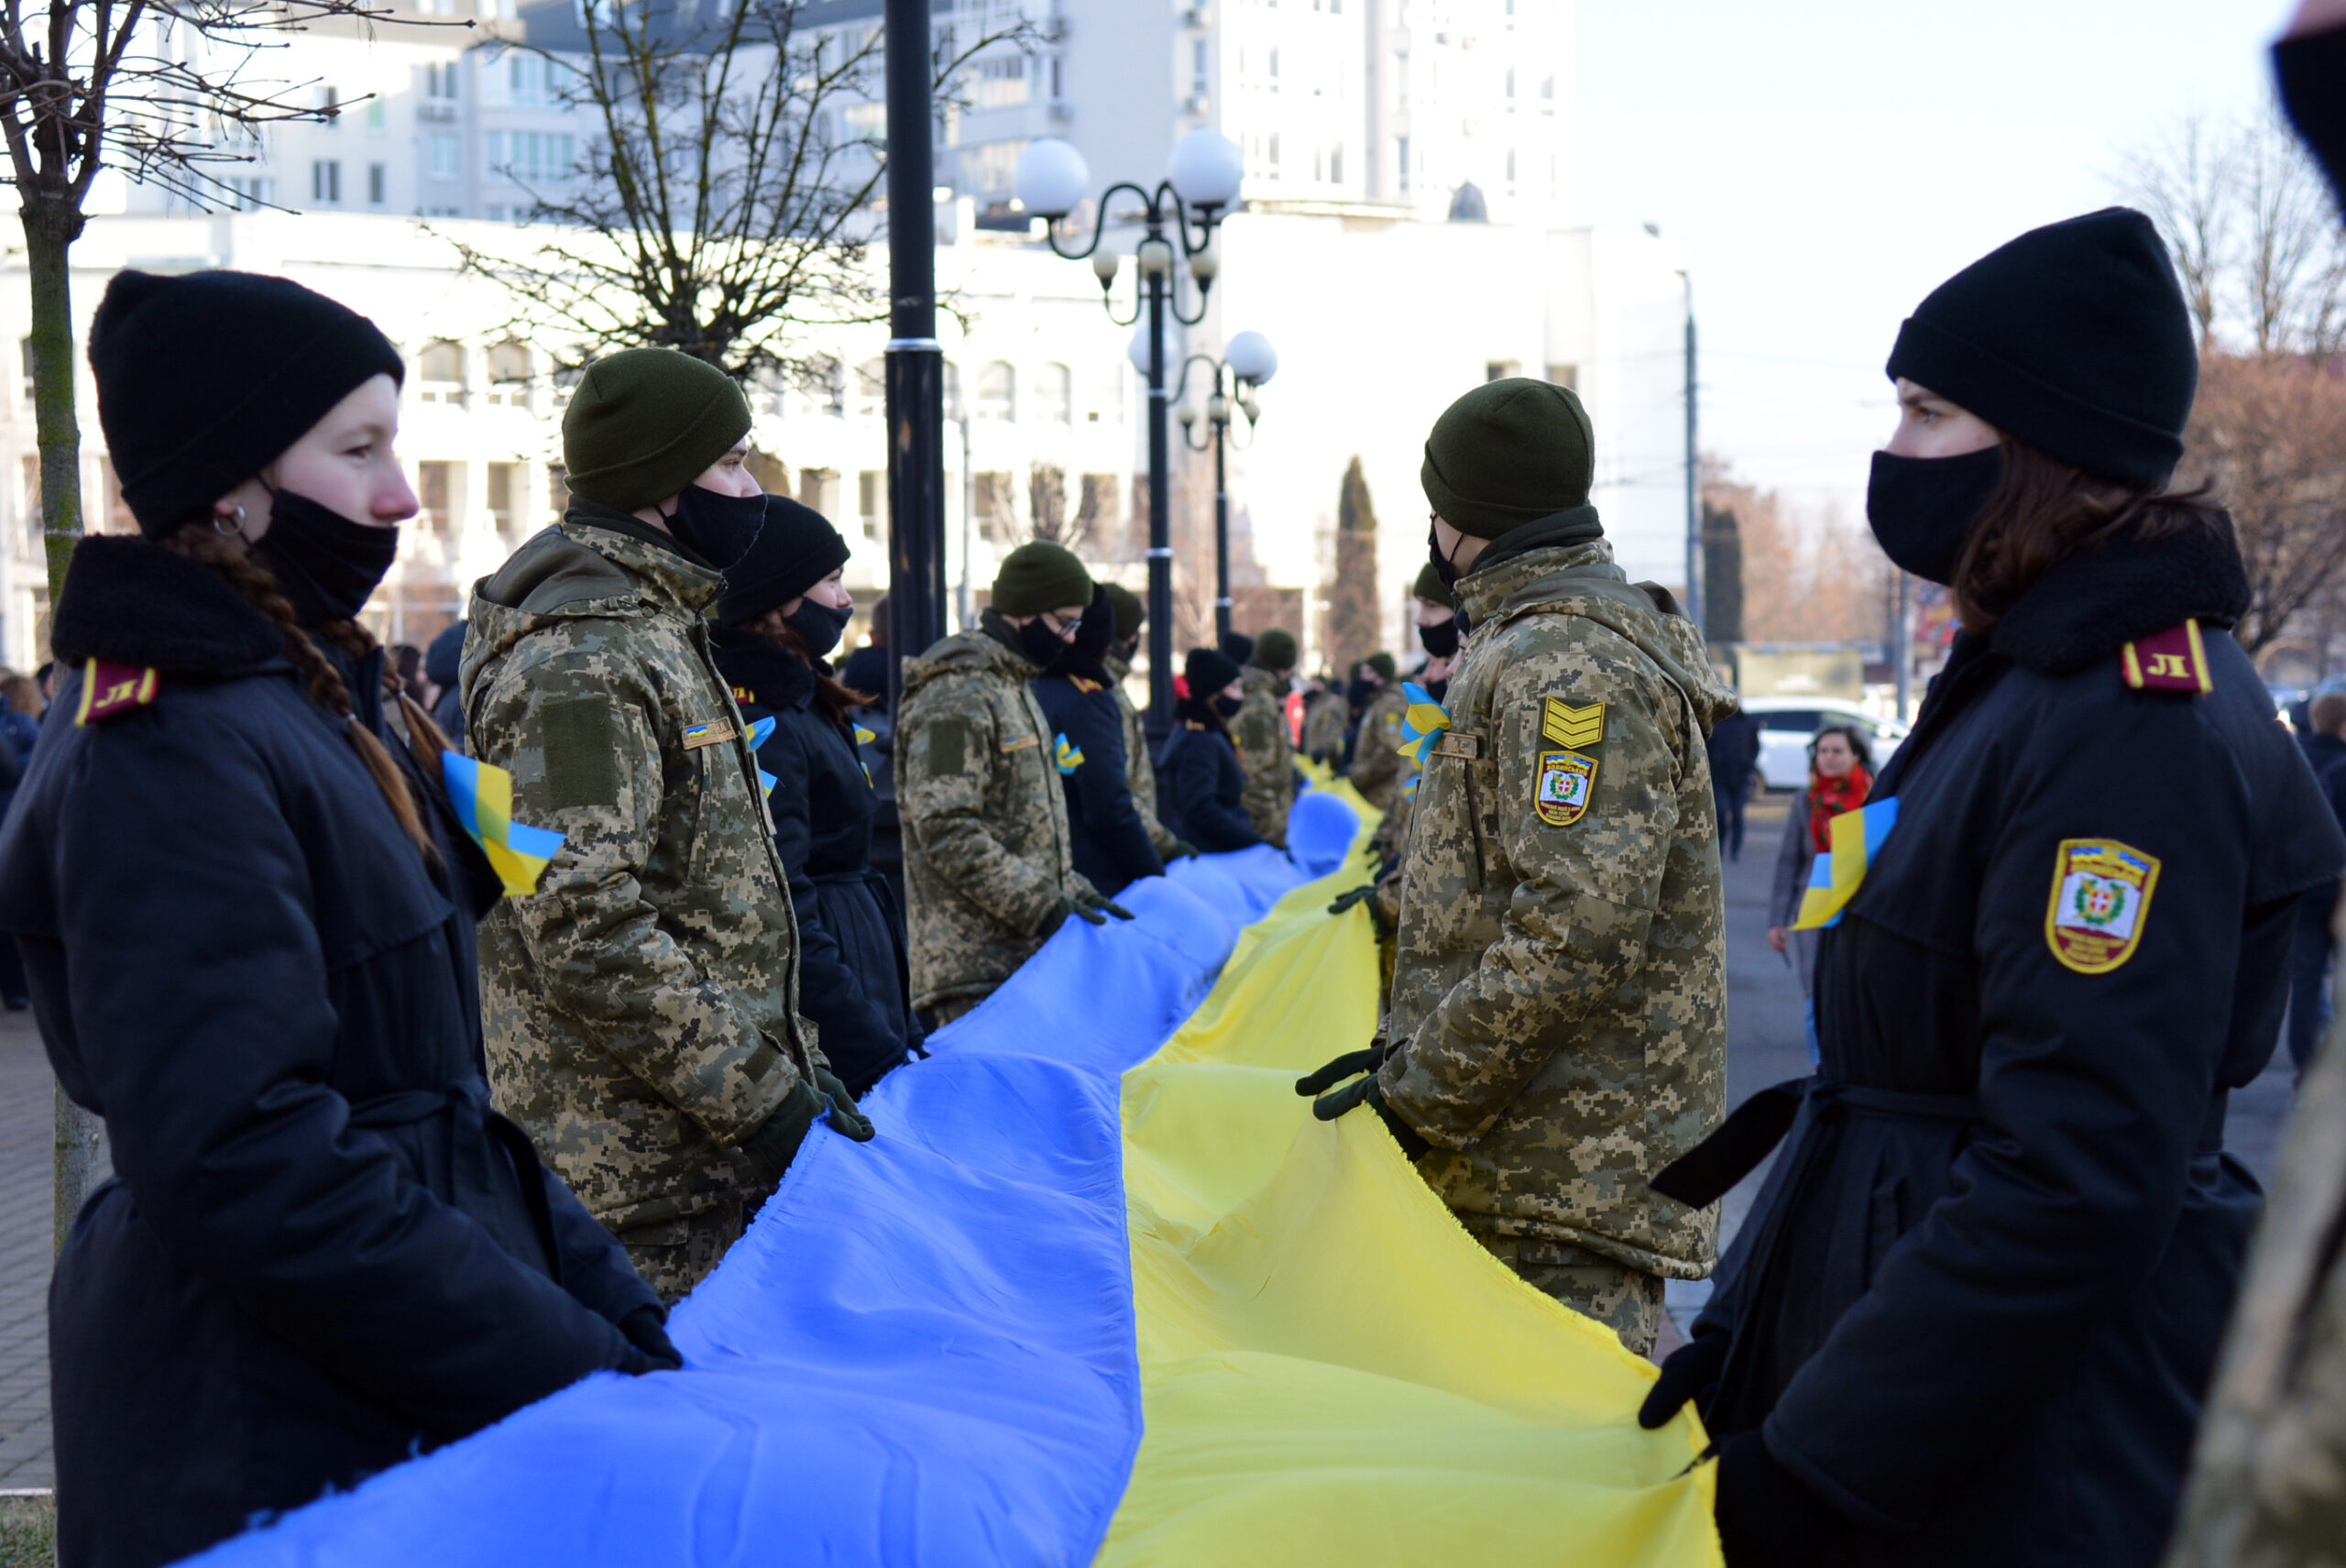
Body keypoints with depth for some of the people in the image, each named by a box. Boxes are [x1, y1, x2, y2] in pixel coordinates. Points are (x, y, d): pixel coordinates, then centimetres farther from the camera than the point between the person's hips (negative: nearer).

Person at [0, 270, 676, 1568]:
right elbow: (246, 1165, -24)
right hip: (270, 1454, -9)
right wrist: (576, 1376, -21)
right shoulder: (172, 756, -17)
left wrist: (614, 1311, 9)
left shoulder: (310, 704, 13)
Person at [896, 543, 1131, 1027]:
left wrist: (1074, 893, 14)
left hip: (1026, 952, 10)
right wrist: (1042, 906, -20)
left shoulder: (1015, 688, 21)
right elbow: (947, 832, -20)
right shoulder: (957, 696, -12)